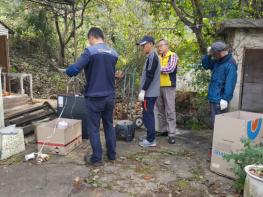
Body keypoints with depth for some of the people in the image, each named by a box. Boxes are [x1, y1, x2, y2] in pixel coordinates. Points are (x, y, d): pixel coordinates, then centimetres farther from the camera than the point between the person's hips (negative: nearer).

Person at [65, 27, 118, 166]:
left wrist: (68, 70, 4)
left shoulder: (90, 51, -13)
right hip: (110, 96, 6)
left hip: (94, 97, -6)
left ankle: (96, 158, 13)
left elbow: (73, 70, -19)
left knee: (93, 128, 6)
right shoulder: (114, 53, 6)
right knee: (109, 125, 17)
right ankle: (112, 154, 26)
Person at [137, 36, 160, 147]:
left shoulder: (152, 56, -14)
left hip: (149, 93, -10)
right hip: (151, 92, 10)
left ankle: (150, 140, 2)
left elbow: (149, 76, -21)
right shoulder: (153, 56, 17)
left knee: (147, 116, -4)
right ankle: (150, 138, 21)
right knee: (149, 115, 14)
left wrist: (143, 91, -20)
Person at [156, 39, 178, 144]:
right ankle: (163, 130, 22)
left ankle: (172, 134, 0)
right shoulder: (158, 57, 14)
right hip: (158, 86, 6)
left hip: (169, 86, -5)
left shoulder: (173, 55, -2)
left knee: (170, 111, -4)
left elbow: (170, 69, -15)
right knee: (160, 111, 10)